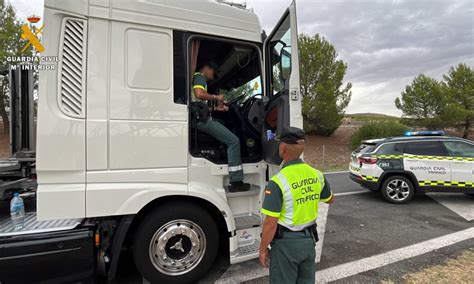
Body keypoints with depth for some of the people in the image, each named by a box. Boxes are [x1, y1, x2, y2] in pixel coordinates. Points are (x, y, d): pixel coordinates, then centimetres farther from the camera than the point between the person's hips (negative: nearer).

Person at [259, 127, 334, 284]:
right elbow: (330, 199, 14)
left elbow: (271, 224, -22)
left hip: (286, 242, -6)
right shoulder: (316, 175, -5)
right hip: (309, 238, 6)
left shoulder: (278, 181, -25)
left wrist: (263, 249, -7)